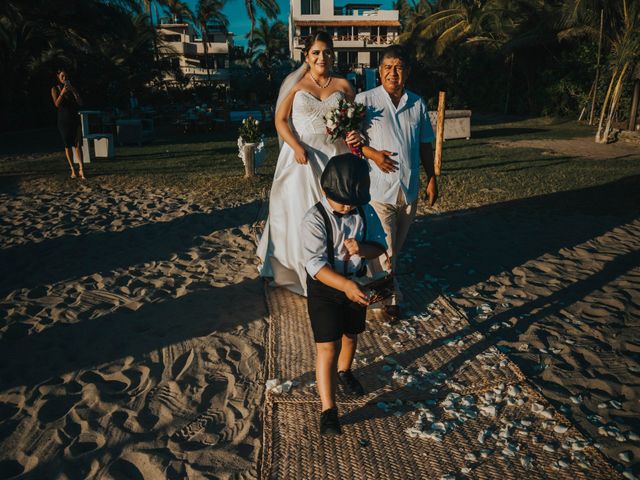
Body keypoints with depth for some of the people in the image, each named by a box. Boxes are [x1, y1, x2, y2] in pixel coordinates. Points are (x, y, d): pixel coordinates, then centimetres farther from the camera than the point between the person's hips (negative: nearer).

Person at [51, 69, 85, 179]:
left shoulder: (72, 88, 9)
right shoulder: (55, 89, 4)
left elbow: (80, 102, -1)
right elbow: (57, 104, -8)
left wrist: (73, 91, -11)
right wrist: (62, 93, -18)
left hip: (75, 119, 1)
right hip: (63, 120, -1)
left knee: (78, 144, -11)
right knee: (68, 145, 3)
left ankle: (81, 169, -16)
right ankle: (73, 169, 9)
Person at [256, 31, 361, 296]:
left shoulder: (343, 85, 8)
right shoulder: (297, 84, 4)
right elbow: (280, 120, -1)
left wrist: (356, 134, -15)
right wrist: (297, 147, -16)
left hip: (334, 157, 1)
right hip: (301, 157, -1)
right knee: (300, 212, 4)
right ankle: (302, 271, 19)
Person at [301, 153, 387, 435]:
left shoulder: (365, 212, -8)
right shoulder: (314, 219, -23)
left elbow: (380, 245, 1)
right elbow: (316, 264, -28)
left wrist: (362, 248, -23)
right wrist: (345, 285, -42)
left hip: (356, 284, 5)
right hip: (325, 287, -5)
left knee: (351, 334, 24)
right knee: (328, 347, -5)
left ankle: (344, 371, 55)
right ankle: (328, 409, 7)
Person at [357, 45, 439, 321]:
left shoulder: (417, 104, 8)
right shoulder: (365, 100, -5)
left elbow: (425, 145, 14)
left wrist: (432, 179, 12)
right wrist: (373, 154, -16)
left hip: (410, 189, 4)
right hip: (378, 188, -4)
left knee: (397, 246, 17)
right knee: (383, 248, 0)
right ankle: (390, 298, 19)